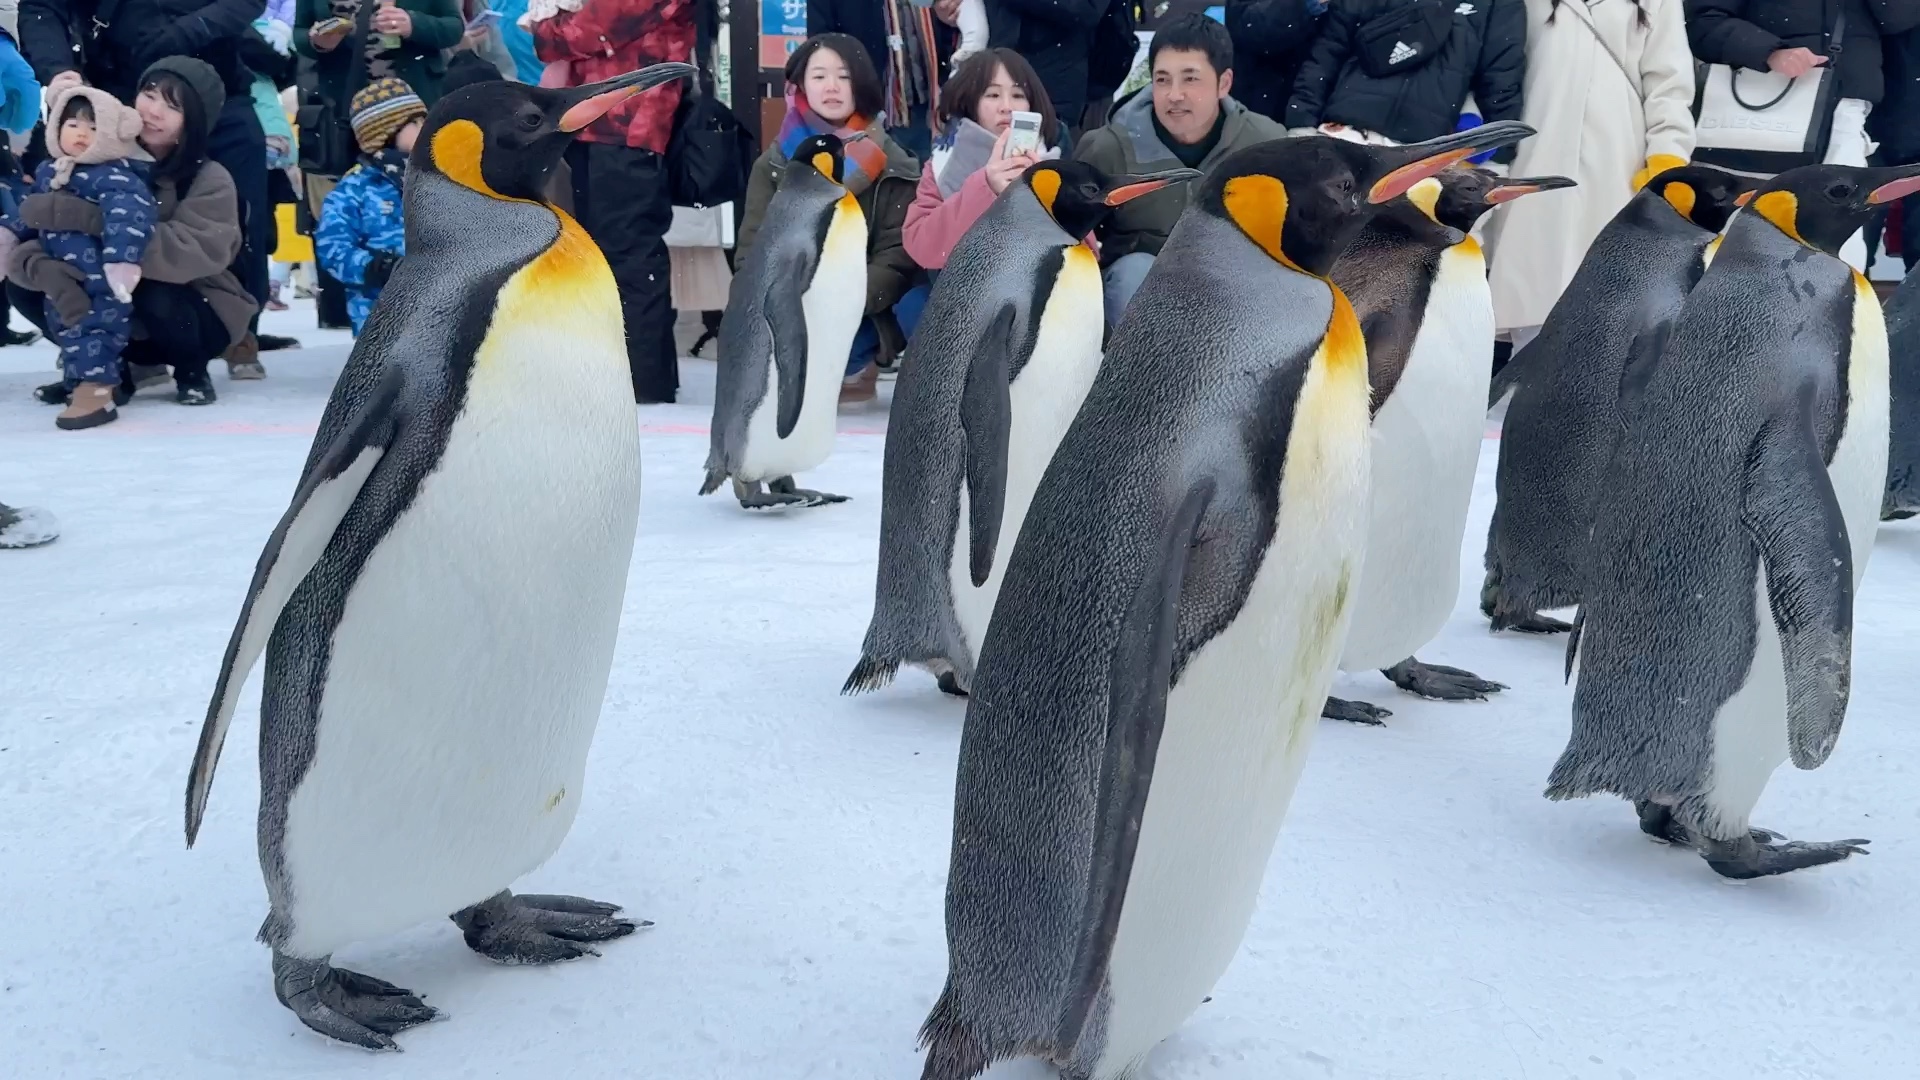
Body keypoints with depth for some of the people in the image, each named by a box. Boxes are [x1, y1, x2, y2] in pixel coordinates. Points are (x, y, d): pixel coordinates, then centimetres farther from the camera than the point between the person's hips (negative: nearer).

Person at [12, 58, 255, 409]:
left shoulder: (210, 180, -18)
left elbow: (196, 252, -37)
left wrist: (89, 219, -42)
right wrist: (49, 273, -37)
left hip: (196, 313, -4)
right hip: (116, 314, 4)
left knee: (156, 294, -35)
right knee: (23, 285, -15)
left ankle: (191, 370, -2)